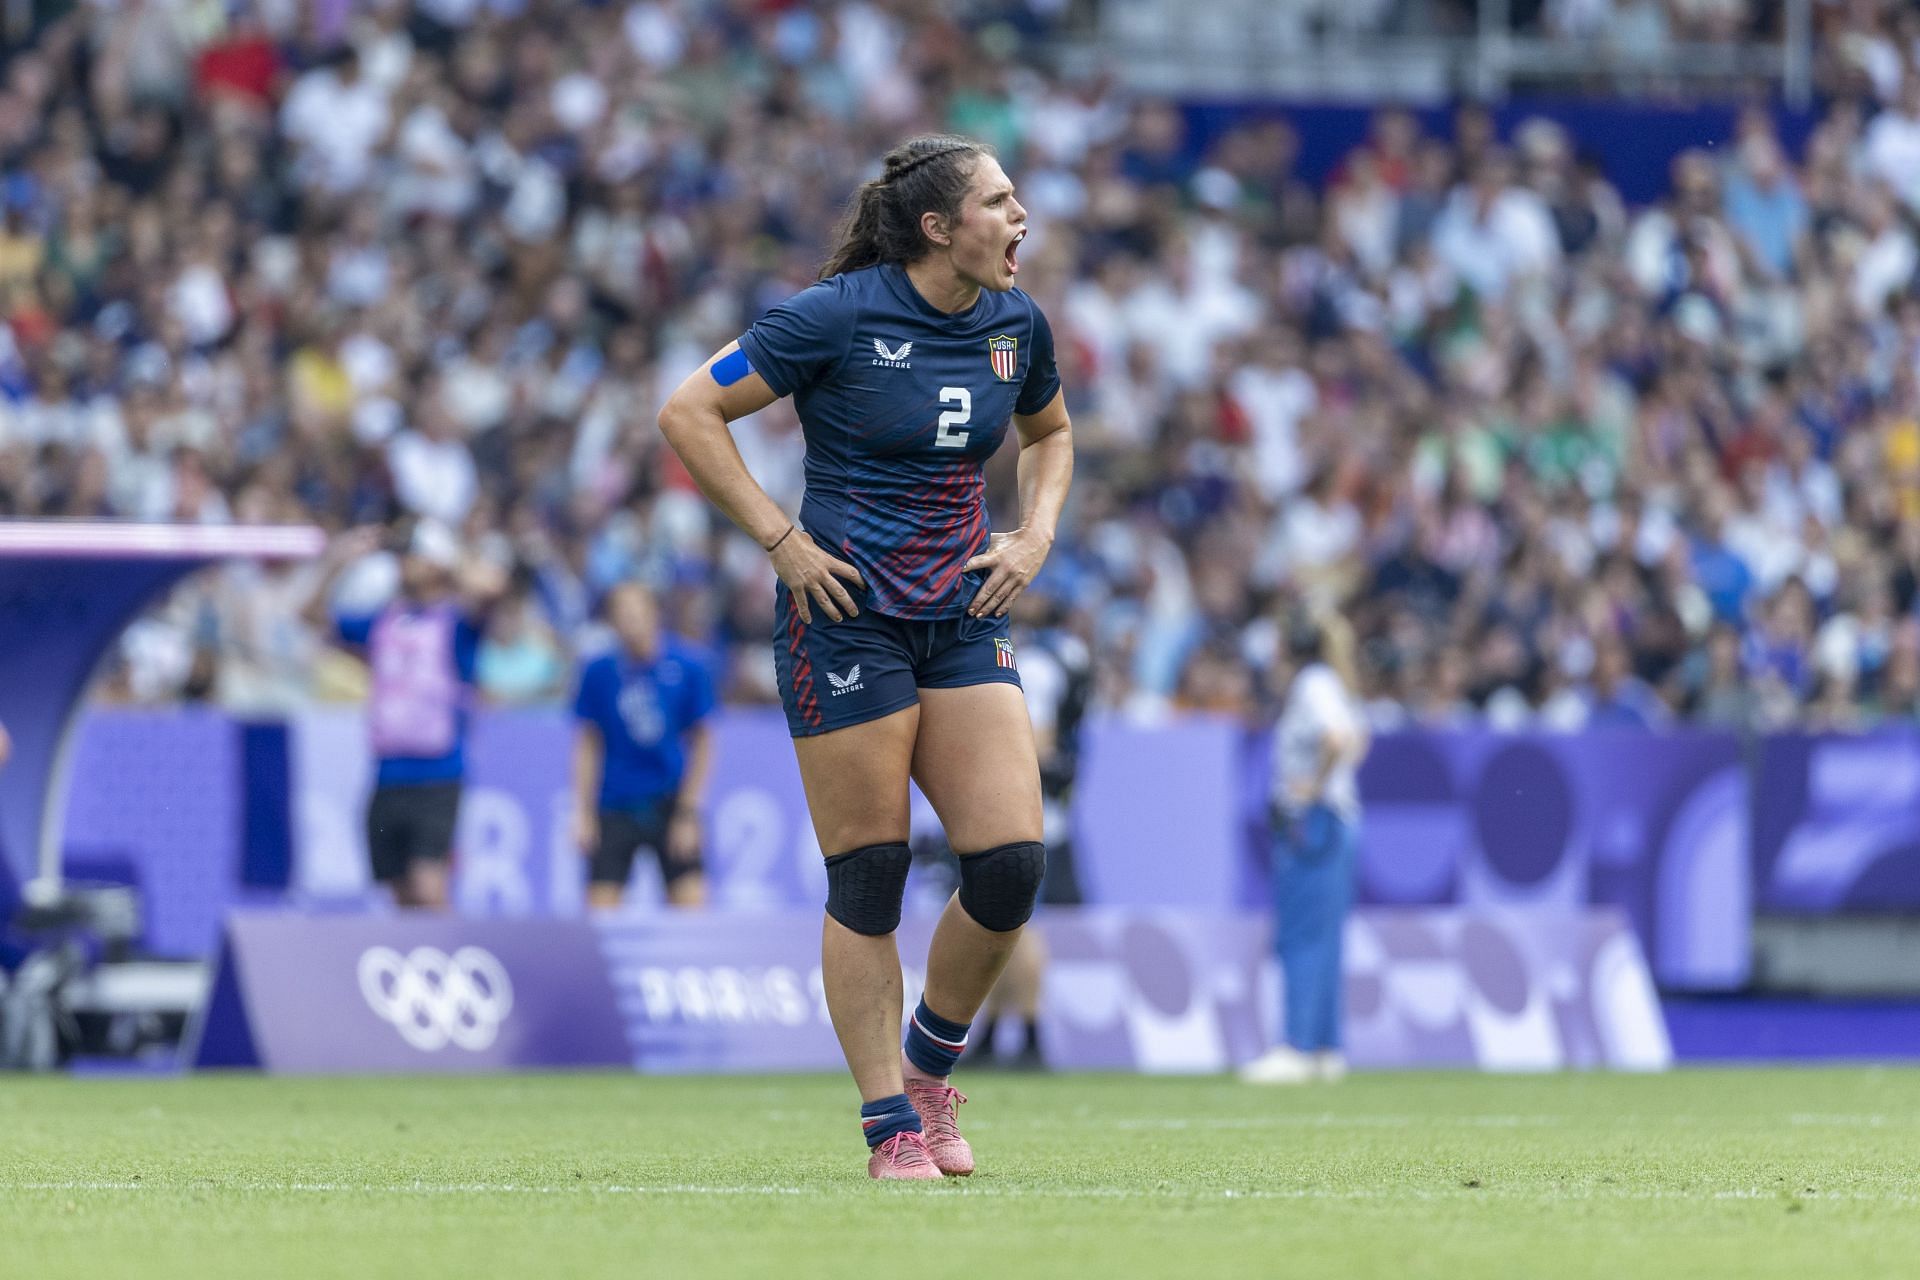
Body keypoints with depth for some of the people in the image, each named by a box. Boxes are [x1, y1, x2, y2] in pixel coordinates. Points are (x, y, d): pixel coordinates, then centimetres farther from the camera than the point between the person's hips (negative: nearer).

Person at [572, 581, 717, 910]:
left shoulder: (685, 667, -6)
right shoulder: (598, 673, -5)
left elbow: (700, 743, 1)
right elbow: (588, 745, 4)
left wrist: (688, 813, -2)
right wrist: (584, 812, -1)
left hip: (671, 804, 0)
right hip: (615, 806, 0)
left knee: (690, 897, -9)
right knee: (600, 905, -7)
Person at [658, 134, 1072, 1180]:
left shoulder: (1017, 326, 6)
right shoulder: (839, 317, -12)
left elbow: (1049, 434, 27)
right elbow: (688, 413, -8)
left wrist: (1035, 535, 9)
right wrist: (781, 540, -11)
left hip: (963, 618, 5)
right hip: (847, 615, -5)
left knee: (1013, 861, -6)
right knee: (868, 877, -3)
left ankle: (930, 1065, 18)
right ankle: (892, 1126, 6)